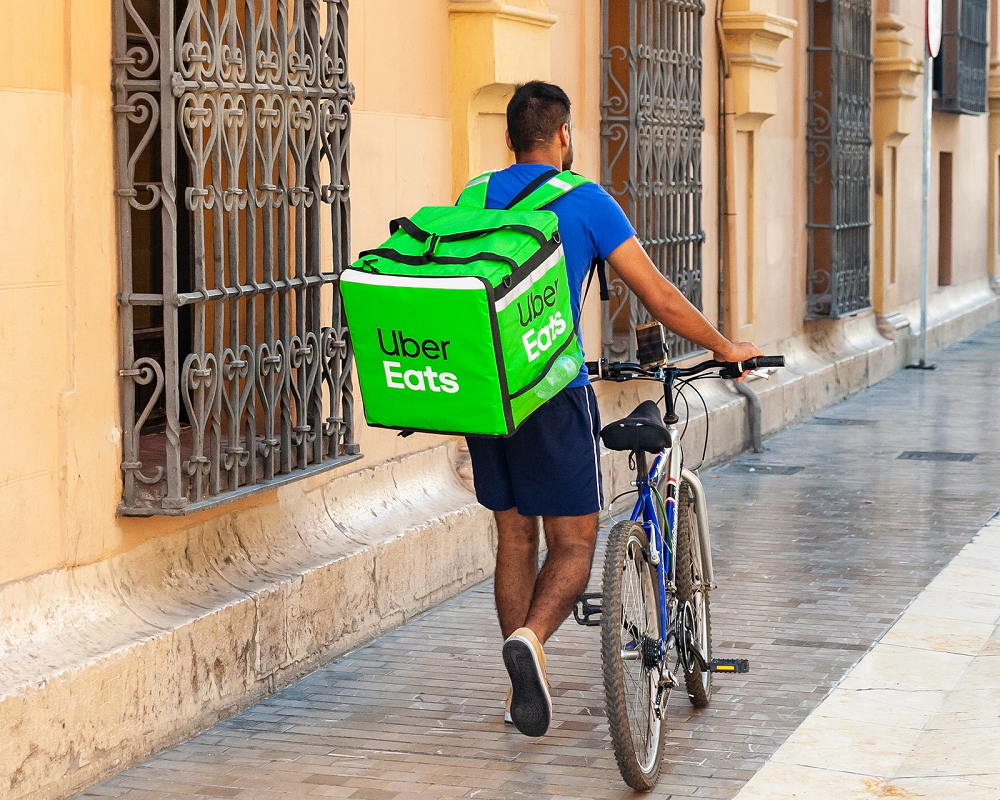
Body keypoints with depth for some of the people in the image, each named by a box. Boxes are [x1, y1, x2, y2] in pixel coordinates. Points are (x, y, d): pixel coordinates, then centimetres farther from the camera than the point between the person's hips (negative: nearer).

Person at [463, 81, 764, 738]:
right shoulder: (584, 201, -4)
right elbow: (659, 297, -5)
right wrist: (726, 349, 8)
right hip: (553, 391, -5)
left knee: (515, 539, 15)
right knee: (574, 543, 2)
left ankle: (524, 690, 18)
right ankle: (531, 637, -25)